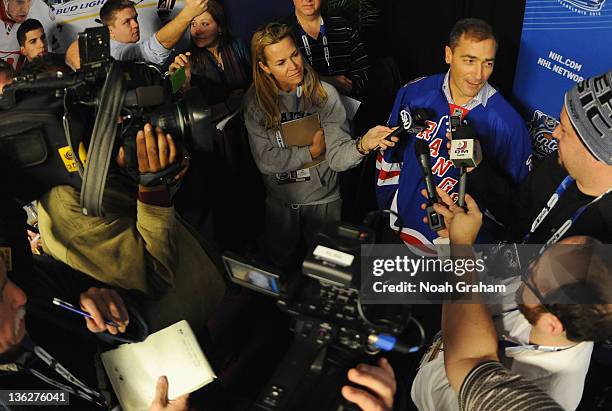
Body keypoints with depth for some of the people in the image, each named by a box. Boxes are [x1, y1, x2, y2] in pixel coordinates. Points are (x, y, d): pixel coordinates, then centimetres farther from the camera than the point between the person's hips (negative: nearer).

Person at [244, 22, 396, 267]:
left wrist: (362, 145, -42)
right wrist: (313, 150, -16)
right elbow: (265, 160, -17)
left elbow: (337, 158, -22)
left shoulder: (325, 94, -16)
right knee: (279, 261, 23)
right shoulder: (255, 100, -13)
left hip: (323, 200, -1)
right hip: (280, 201, 2)